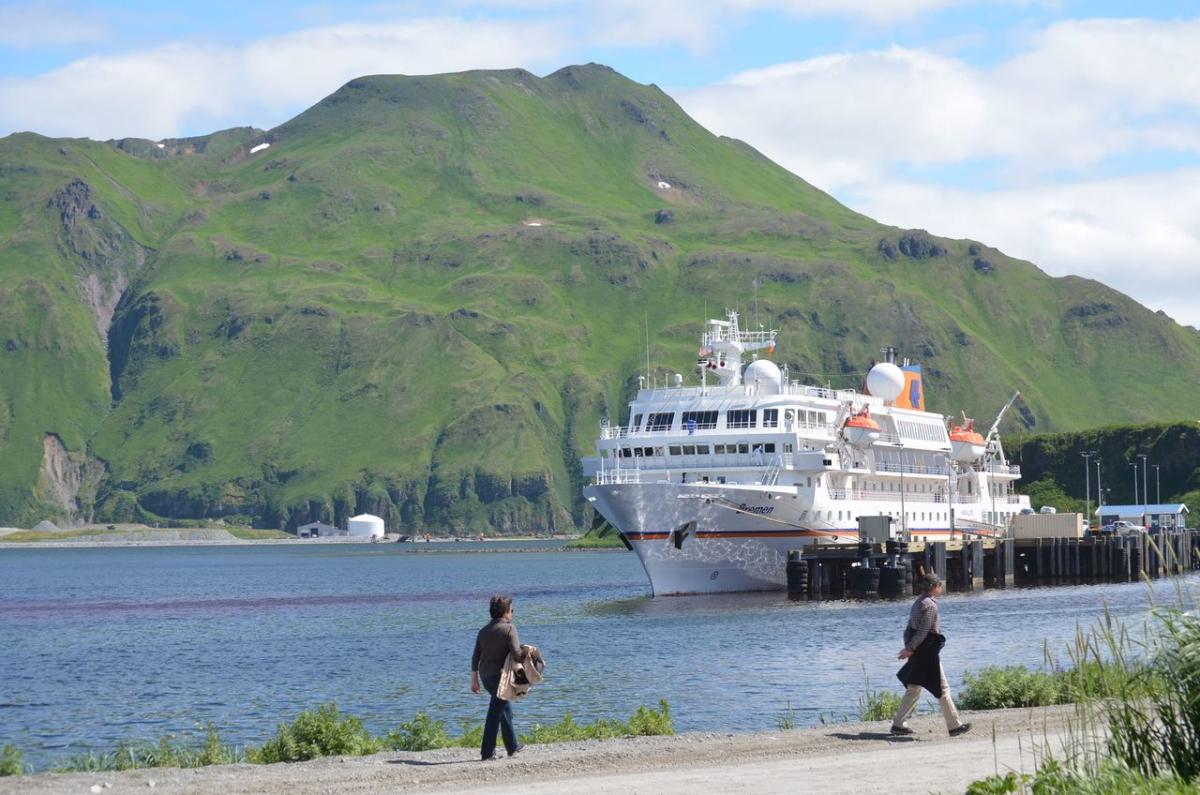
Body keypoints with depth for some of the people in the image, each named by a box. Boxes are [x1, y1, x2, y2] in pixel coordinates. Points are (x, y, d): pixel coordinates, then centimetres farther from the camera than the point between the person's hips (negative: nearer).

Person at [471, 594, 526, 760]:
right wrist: (526, 655, 2)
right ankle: (487, 752, -5)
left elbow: (475, 658, 11)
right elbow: (516, 654, -20)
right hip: (500, 675, -8)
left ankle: (512, 746, 32)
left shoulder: (484, 631, 11)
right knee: (495, 713, -4)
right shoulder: (509, 629, -10)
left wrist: (474, 680, 16)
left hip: (485, 676, 8)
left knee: (505, 708, 23)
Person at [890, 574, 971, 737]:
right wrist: (910, 649, -16)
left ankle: (898, 724, 13)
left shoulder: (918, 603, 14)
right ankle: (954, 726, 4)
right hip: (928, 655, -9)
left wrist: (909, 648, 7)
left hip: (918, 655, 9)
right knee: (942, 689, -1)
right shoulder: (930, 605, -16)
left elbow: (909, 629, 13)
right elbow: (923, 631, -21)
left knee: (913, 690, 14)